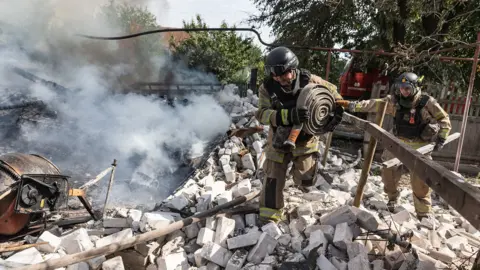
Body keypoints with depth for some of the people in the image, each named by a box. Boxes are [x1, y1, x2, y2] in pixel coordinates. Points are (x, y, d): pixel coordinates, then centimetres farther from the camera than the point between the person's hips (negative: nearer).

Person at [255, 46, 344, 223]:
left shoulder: (308, 80, -17)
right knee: (273, 177, -1)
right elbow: (262, 114, -31)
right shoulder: (267, 88, -19)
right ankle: (269, 216, 14)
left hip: (305, 138, 0)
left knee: (304, 180, 4)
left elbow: (332, 91, 0)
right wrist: (289, 115, -46)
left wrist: (337, 110, -14)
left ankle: (300, 166, 42)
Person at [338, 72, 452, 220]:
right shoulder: (394, 101, -6)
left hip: (420, 147, -3)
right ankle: (392, 198, 36)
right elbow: (374, 104, -10)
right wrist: (352, 105, -20)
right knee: (388, 171, 7)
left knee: (420, 182, -2)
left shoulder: (427, 102, -13)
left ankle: (423, 214, 13)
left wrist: (441, 138, -12)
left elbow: (444, 119, -3)